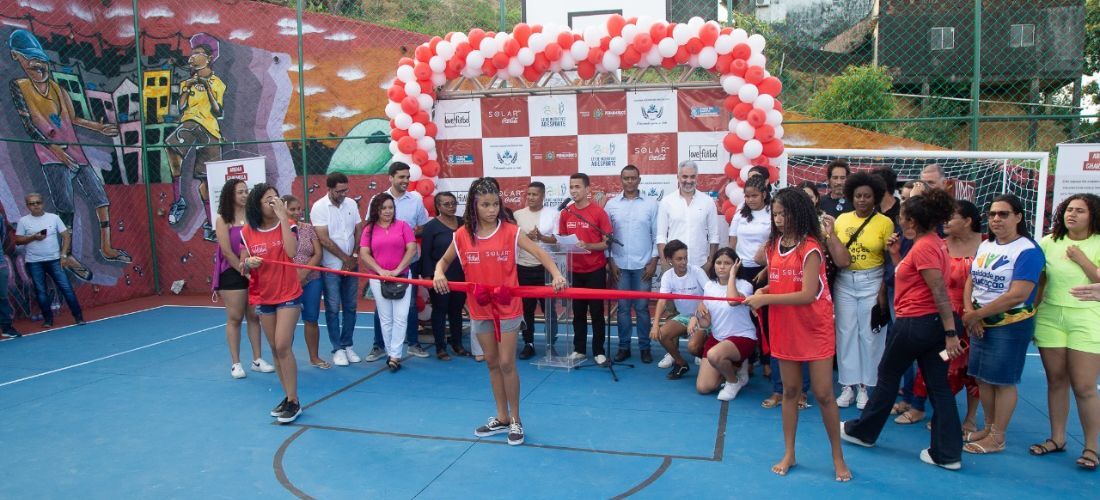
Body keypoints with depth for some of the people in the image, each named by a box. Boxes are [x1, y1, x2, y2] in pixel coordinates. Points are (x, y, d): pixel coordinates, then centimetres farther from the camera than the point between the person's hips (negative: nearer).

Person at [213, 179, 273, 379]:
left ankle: (257, 360, 18)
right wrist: (243, 270, -10)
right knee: (234, 318, 5)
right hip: (232, 273, -3)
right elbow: (226, 251, -9)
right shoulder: (223, 220, -5)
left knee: (254, 316, 9)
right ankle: (235, 363, 13)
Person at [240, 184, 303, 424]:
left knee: (283, 346, -11)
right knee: (276, 349, 11)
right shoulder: (247, 232, -1)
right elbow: (243, 268, 5)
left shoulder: (287, 224, -7)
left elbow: (291, 251, -26)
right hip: (262, 297, 4)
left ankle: (293, 401, -1)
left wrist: (282, 216, -25)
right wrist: (248, 263, -19)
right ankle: (289, 397, 23)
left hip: (288, 295, -4)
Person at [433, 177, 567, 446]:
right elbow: (444, 260, 10)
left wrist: (556, 274, -35)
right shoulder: (462, 235, -3)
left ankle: (515, 420, 16)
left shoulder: (510, 231, -10)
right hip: (480, 308, 3)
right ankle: (501, 418, 27)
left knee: (507, 364, -1)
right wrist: (439, 273, -13)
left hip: (508, 307, -3)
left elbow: (539, 252, -17)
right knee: (492, 363, 13)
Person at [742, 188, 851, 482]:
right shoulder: (772, 247, 4)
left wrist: (766, 300, -23)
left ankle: (838, 456, 18)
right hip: (785, 329, 5)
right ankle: (789, 454, 22)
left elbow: (807, 294, -22)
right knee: (790, 391, 12)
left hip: (815, 331, -5)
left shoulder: (810, 248, -15)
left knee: (823, 393, 1)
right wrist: (761, 292, -7)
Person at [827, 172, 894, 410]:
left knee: (870, 334, 4)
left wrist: (884, 291, -9)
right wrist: (829, 233, -13)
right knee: (846, 333, 6)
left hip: (872, 283, -3)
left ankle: (865, 386, 17)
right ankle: (848, 385, 17)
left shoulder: (885, 223, -5)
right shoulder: (841, 219, 4)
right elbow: (836, 257, 0)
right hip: (844, 282, 3)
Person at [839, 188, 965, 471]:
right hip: (933, 322, 9)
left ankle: (862, 431, 24)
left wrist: (951, 333, -24)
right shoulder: (933, 243, 12)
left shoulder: (923, 247, -18)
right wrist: (896, 255, 12)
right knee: (938, 385, 8)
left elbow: (940, 293, -22)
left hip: (915, 323, -9)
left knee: (888, 375, 8)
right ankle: (948, 454, 10)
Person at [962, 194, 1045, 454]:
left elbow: (1017, 296, -22)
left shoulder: (1028, 251, -14)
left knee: (1003, 381, 2)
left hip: (1010, 325, -7)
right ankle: (989, 427, 26)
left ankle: (997, 437, 13)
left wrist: (976, 314, -16)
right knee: (982, 377, 12)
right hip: (980, 323, 7)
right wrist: (970, 314, -8)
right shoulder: (985, 245, 8)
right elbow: (970, 282, 9)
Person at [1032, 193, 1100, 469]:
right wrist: (1031, 313, 8)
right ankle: (1057, 438, 22)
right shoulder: (1049, 242, 6)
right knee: (1056, 381, 11)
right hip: (1050, 318, 3)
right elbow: (1038, 281, 11)